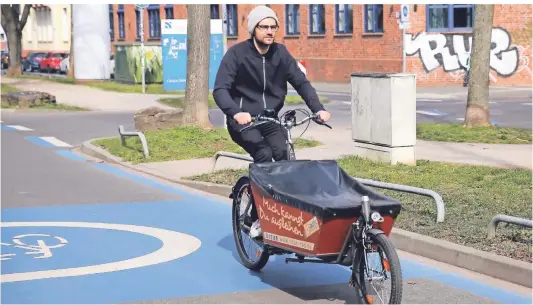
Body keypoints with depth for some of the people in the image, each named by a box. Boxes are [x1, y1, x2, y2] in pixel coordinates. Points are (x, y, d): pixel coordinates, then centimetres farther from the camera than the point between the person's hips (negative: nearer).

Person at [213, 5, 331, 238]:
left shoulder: (280, 53, 2)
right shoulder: (237, 53, -10)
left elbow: (301, 82, 1)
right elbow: (220, 89, -18)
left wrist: (318, 108, -16)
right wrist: (236, 112, -37)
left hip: (270, 119, 4)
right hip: (243, 121, -4)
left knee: (284, 154, -22)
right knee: (264, 155, -28)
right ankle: (257, 219, -18)